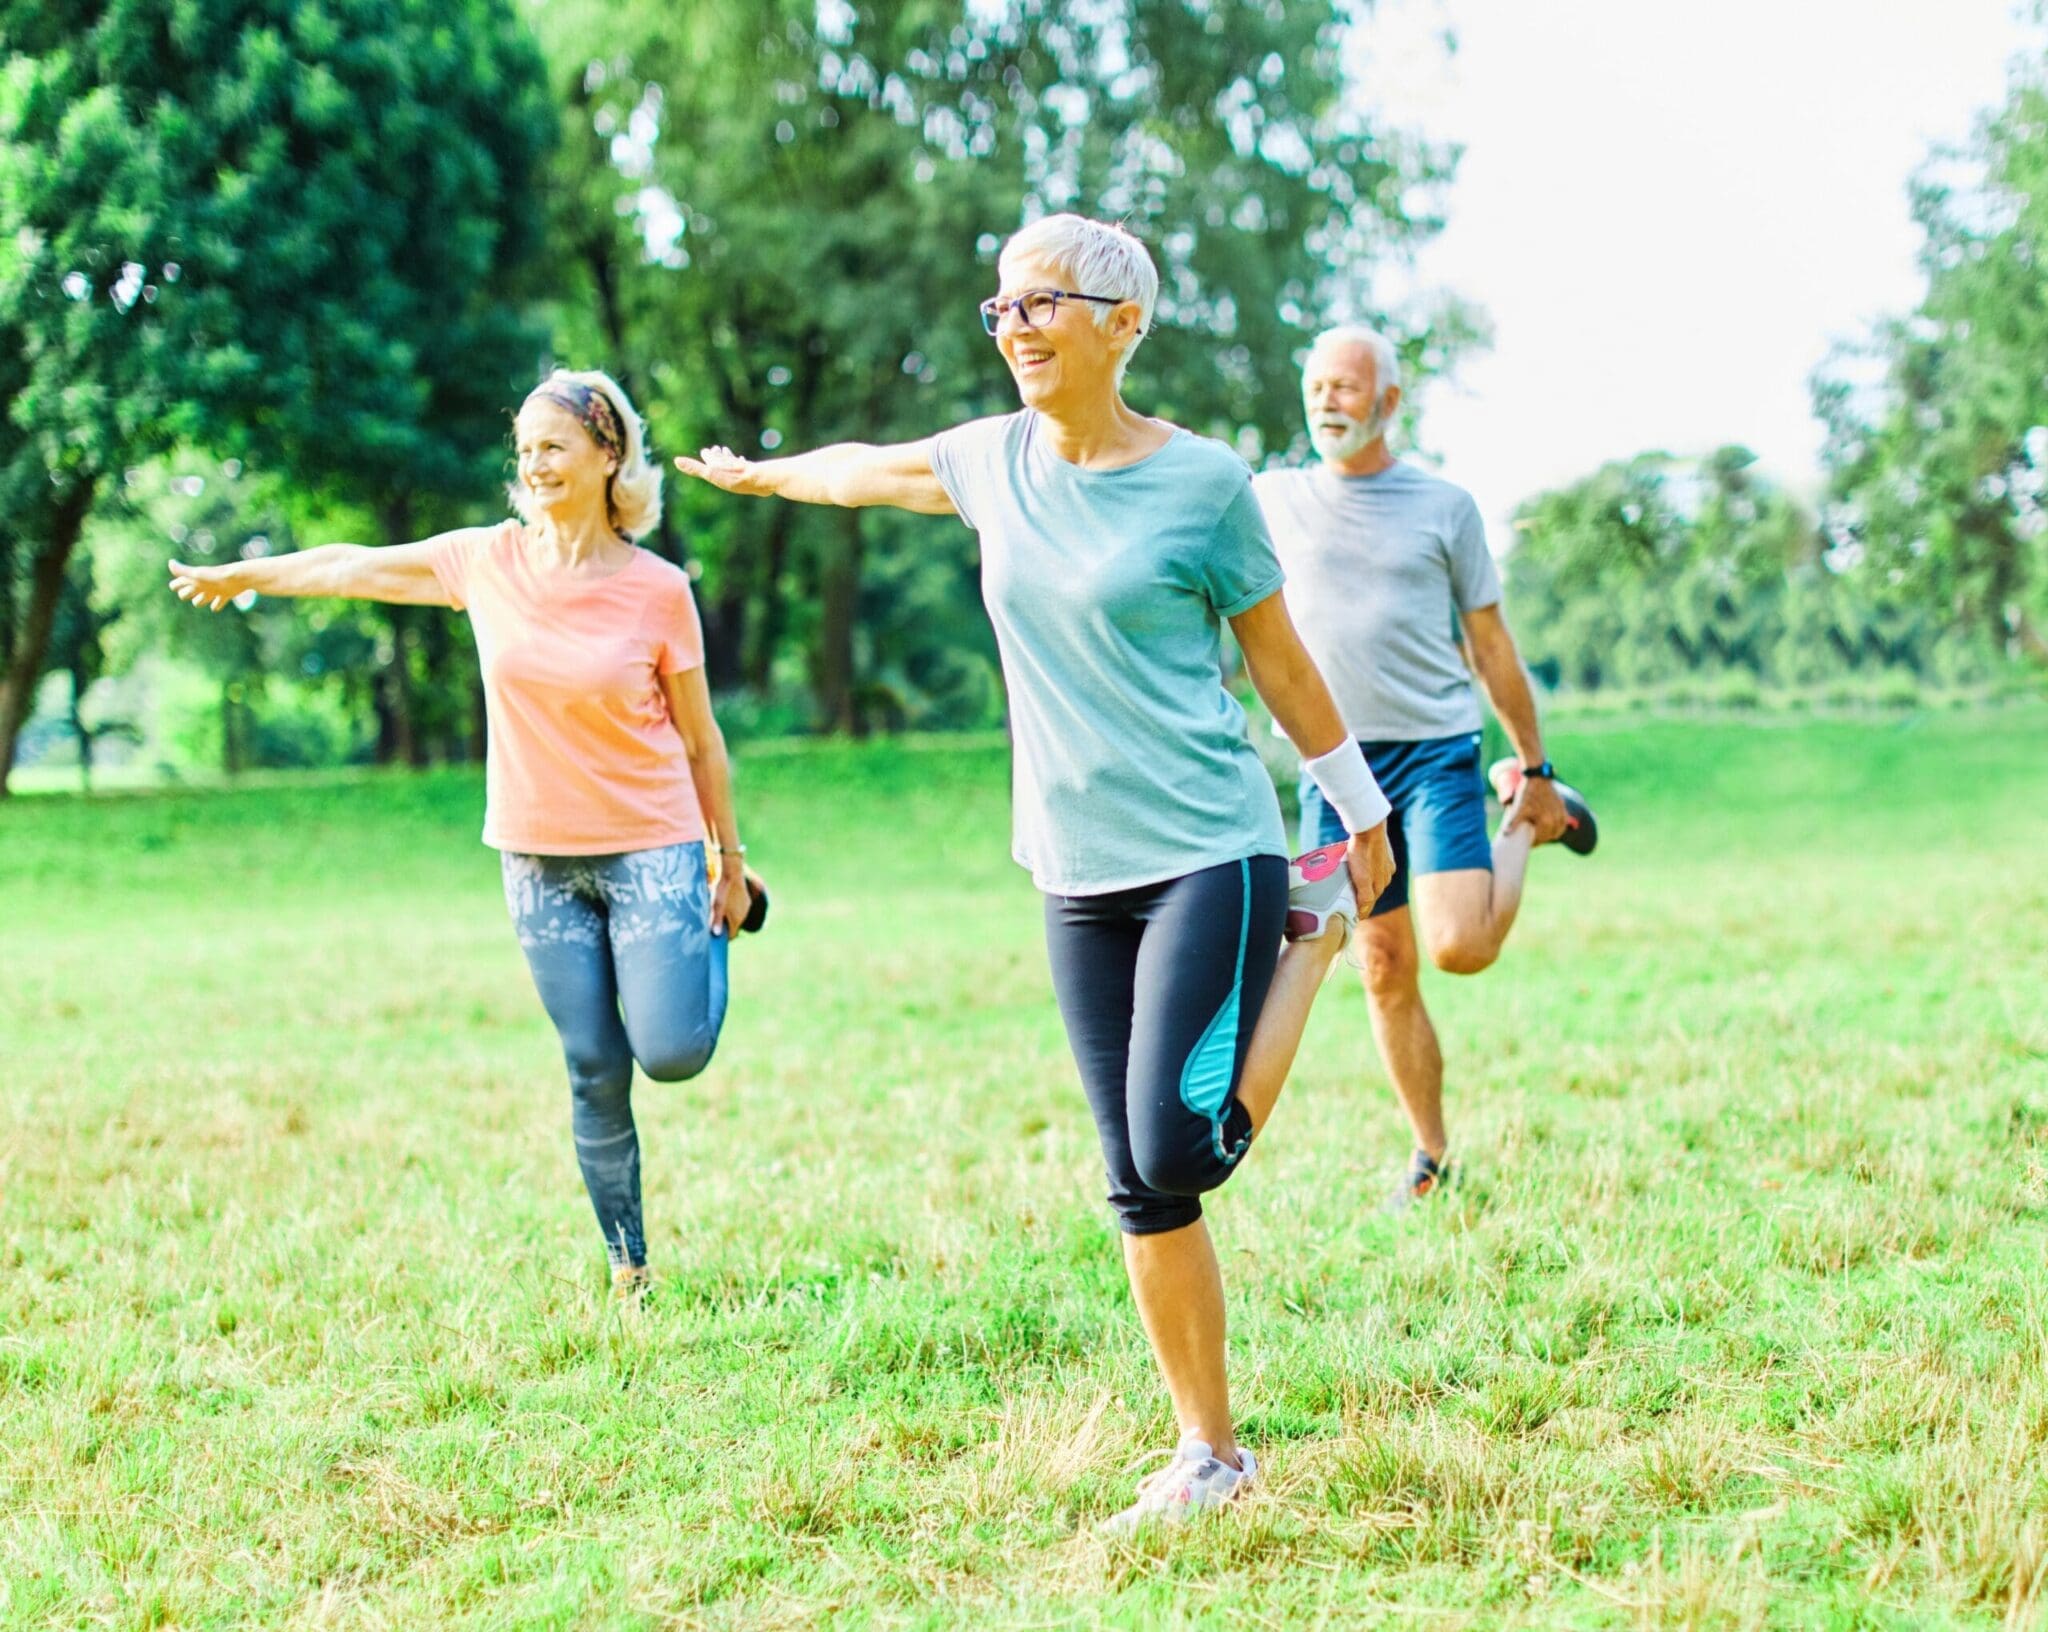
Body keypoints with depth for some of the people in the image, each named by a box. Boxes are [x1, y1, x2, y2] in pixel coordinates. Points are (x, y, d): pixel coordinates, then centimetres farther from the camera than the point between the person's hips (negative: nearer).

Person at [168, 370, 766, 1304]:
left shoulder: (657, 591, -8)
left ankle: (716, 925, 23)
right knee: (594, 1075, 4)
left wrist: (731, 865, 5)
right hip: (539, 860, 2)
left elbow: (700, 740, 0)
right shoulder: (488, 562, -2)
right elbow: (358, 568, 13)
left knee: (671, 1055, -11)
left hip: (651, 849, -2)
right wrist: (239, 577, 25)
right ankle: (627, 1268, 19)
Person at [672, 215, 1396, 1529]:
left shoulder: (1203, 481, -8)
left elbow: (1282, 666, 1)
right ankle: (1211, 1453, 15)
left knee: (1179, 1152, -17)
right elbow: (867, 468, 27)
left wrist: (1368, 818, 7)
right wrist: (755, 474, 43)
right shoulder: (992, 461, 6)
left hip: (1209, 851, -5)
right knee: (1139, 1189, 3)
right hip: (1079, 875, 5)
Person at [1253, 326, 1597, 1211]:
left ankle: (1527, 820, 14)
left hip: (1436, 749, -2)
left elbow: (1490, 646, 8)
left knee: (1460, 948, -17)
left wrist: (1535, 765, 9)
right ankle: (1431, 1160, 20)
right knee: (1385, 971, 6)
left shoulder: (1444, 506, 3)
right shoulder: (1272, 499, 7)